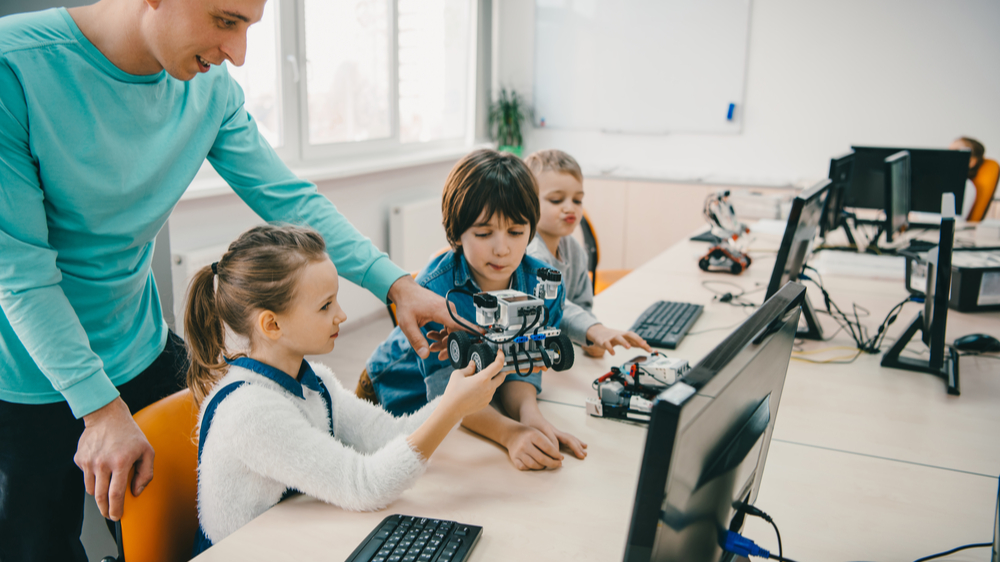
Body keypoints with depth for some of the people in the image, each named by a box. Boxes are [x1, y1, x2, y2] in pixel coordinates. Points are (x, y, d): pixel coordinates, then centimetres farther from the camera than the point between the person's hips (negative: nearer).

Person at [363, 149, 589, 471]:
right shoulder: (435, 289, -28)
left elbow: (520, 371, -14)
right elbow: (447, 391, -29)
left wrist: (529, 415, -37)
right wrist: (510, 432, -46)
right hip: (404, 399, -3)